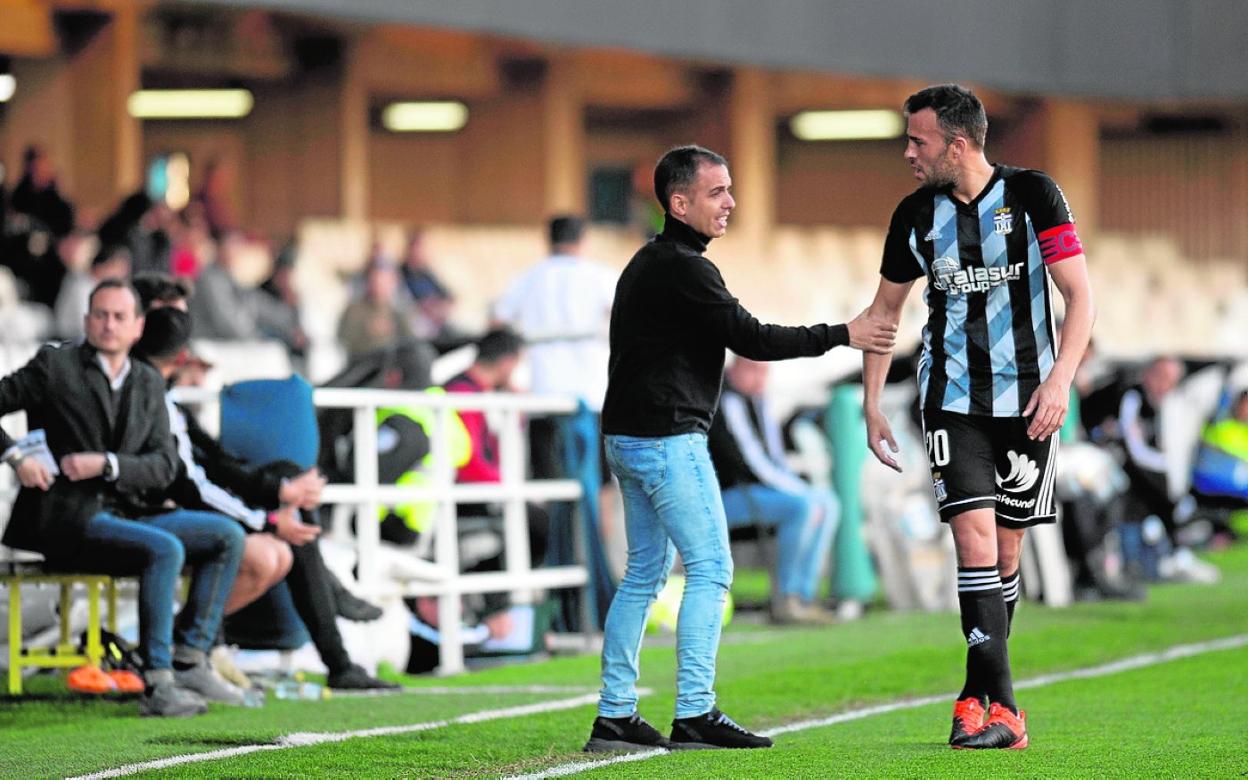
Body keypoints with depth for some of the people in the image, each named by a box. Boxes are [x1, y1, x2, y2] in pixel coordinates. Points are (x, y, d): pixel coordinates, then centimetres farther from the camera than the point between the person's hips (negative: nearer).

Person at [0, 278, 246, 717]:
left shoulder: (148, 383, 14)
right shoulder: (55, 365, -1)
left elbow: (163, 467, 5)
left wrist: (105, 464, -13)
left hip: (124, 515, 7)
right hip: (68, 520, -7)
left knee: (227, 536, -3)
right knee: (165, 549, -30)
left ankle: (189, 660, -4)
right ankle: (157, 685, -30)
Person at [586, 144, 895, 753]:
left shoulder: (649, 263, 17)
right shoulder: (682, 269, -15)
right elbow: (750, 338, -17)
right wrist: (842, 335, -10)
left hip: (628, 438, 10)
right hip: (667, 437, -10)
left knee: (645, 572, 12)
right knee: (710, 569, -7)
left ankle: (615, 716, 11)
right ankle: (695, 713, -9)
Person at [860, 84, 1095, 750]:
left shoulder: (1033, 195, -7)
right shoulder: (917, 215, 2)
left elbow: (1079, 295, -7)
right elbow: (886, 306, 15)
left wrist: (1059, 379, -19)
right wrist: (871, 404, 11)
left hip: (1029, 400, -1)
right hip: (953, 399, 1)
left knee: (1005, 550, 5)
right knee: (975, 537, -14)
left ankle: (976, 695, 19)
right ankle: (1000, 706, -16)